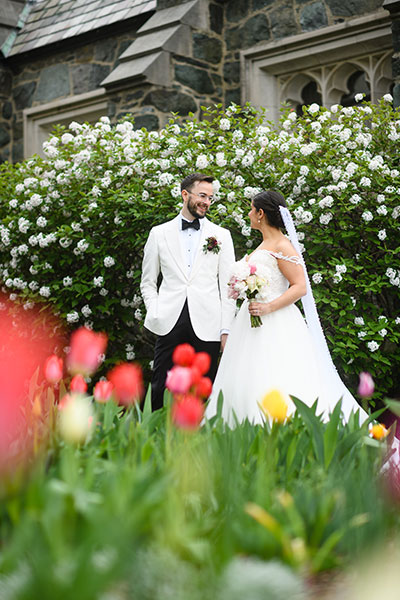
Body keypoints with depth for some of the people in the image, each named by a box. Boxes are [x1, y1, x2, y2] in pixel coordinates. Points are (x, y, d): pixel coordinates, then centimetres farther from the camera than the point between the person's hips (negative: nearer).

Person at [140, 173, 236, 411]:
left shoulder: (221, 235, 10)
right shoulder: (160, 233, 11)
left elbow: (227, 286, 7)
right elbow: (148, 282, 15)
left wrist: (226, 329, 1)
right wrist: (155, 313, -1)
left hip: (207, 326, 0)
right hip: (170, 324, 0)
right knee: (161, 388, -1)